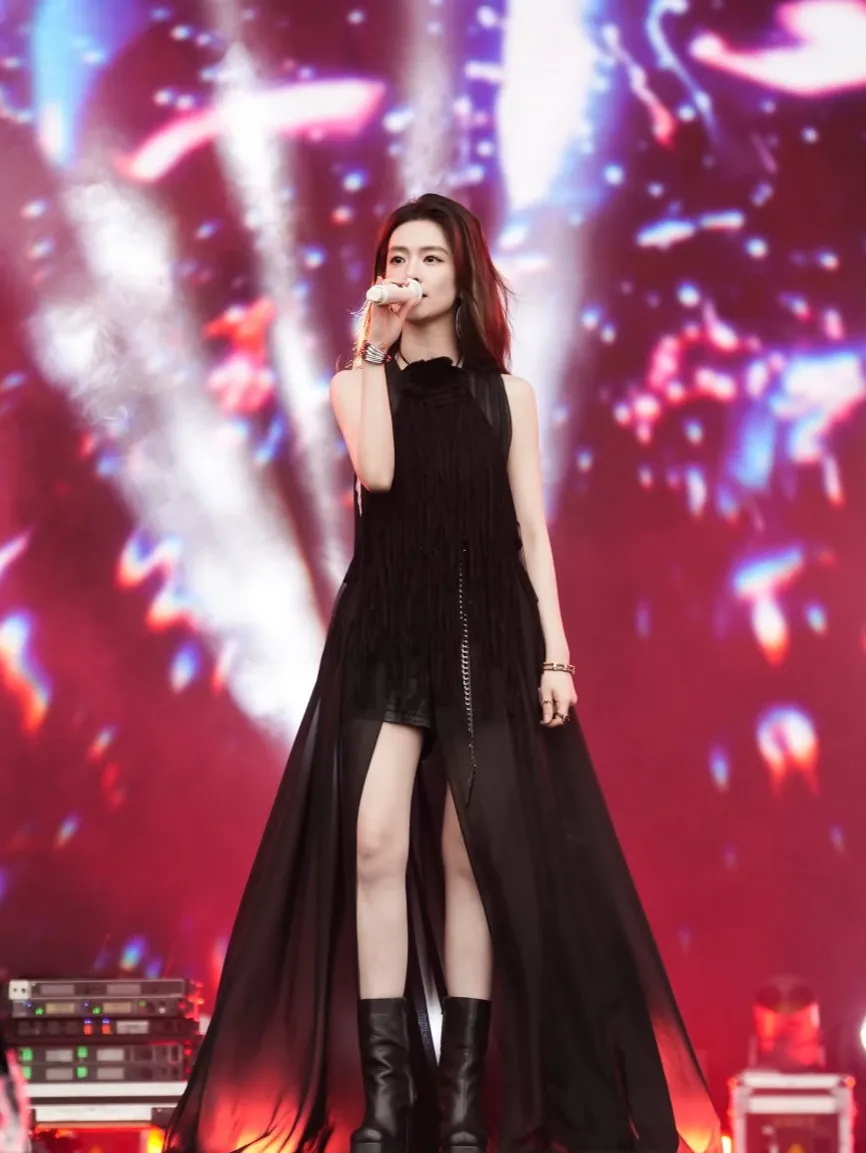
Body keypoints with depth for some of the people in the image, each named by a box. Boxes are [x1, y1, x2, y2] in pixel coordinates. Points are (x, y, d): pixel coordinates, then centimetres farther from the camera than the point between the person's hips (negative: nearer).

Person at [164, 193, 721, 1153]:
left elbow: (531, 529, 6)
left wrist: (554, 652, -2)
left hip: (485, 634, 0)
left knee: (473, 859, -1)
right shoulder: (358, 383, 8)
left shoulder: (507, 395, 9)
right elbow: (376, 472, -14)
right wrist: (376, 350, -11)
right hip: (384, 633, 0)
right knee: (374, 845, -12)